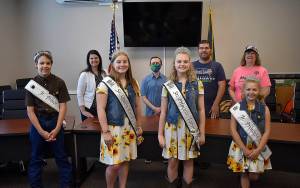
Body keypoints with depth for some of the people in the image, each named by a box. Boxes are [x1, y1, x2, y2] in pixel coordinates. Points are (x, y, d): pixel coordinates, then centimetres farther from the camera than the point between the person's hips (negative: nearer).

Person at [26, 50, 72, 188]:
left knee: (61, 157, 7)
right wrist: (41, 131, -10)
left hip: (55, 122, 0)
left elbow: (62, 106, -4)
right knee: (36, 158, 11)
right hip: (37, 123, 1)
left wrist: (57, 129, -10)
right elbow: (30, 110, -4)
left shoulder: (59, 82, -4)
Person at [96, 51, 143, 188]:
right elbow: (100, 109, -11)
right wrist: (105, 131, -15)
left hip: (129, 128, 5)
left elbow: (138, 106, 14)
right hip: (113, 128, -4)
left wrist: (139, 126, 13)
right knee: (114, 164, 0)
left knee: (125, 161, 12)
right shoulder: (105, 83, -8)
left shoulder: (134, 84, 8)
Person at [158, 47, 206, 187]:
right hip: (172, 127, 0)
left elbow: (201, 110, 4)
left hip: (191, 127, 0)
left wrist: (202, 133, 2)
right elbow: (163, 111, 3)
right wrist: (160, 134, 2)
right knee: (172, 162, 6)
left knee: (188, 161, 10)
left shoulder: (197, 84, 2)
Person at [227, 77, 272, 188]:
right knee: (244, 174, 7)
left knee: (254, 176, 4)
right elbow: (233, 129, -8)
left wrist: (258, 150, -11)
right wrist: (244, 149, -12)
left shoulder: (264, 108, -3)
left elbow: (267, 131, -3)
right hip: (240, 146, -1)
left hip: (257, 147, 1)